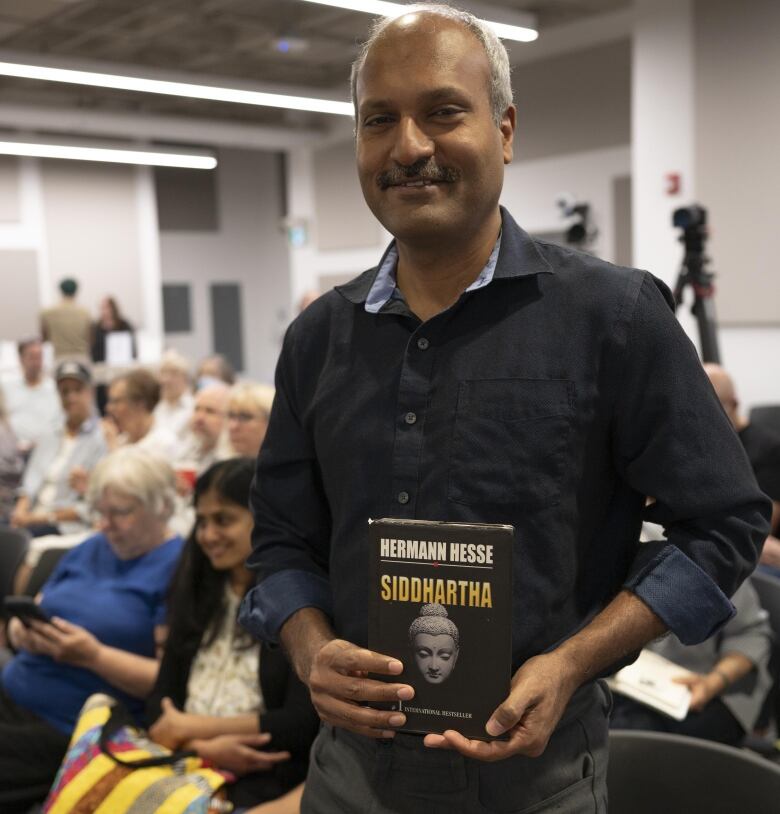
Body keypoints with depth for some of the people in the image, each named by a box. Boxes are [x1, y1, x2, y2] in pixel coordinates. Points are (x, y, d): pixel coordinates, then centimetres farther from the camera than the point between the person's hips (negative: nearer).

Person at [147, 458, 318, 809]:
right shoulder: (197, 594, 15)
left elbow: (303, 724, -10)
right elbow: (161, 699, 11)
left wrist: (189, 727, -4)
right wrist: (202, 746, -10)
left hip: (263, 779, -5)